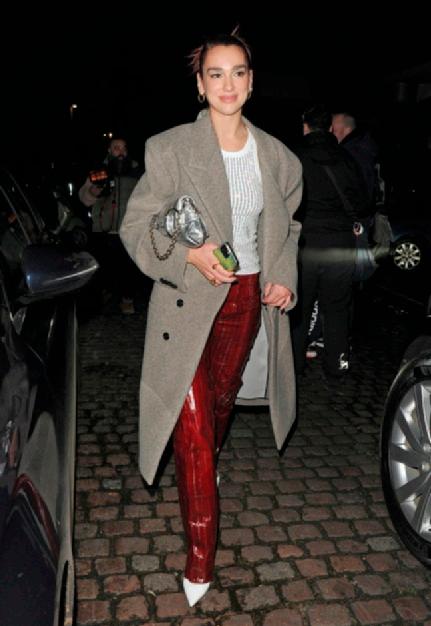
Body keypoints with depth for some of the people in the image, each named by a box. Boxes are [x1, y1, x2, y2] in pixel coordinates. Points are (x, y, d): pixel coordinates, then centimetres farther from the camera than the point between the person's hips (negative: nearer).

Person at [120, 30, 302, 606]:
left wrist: (284, 276, -1)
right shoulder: (169, 149, -9)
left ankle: (207, 466, 55)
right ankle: (201, 553, 9)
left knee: (221, 399, 21)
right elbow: (135, 226, -7)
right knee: (192, 424, -6)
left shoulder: (277, 157, 4)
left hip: (247, 297, 4)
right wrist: (189, 256, -23)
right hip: (188, 299, -4)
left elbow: (286, 226, 15)